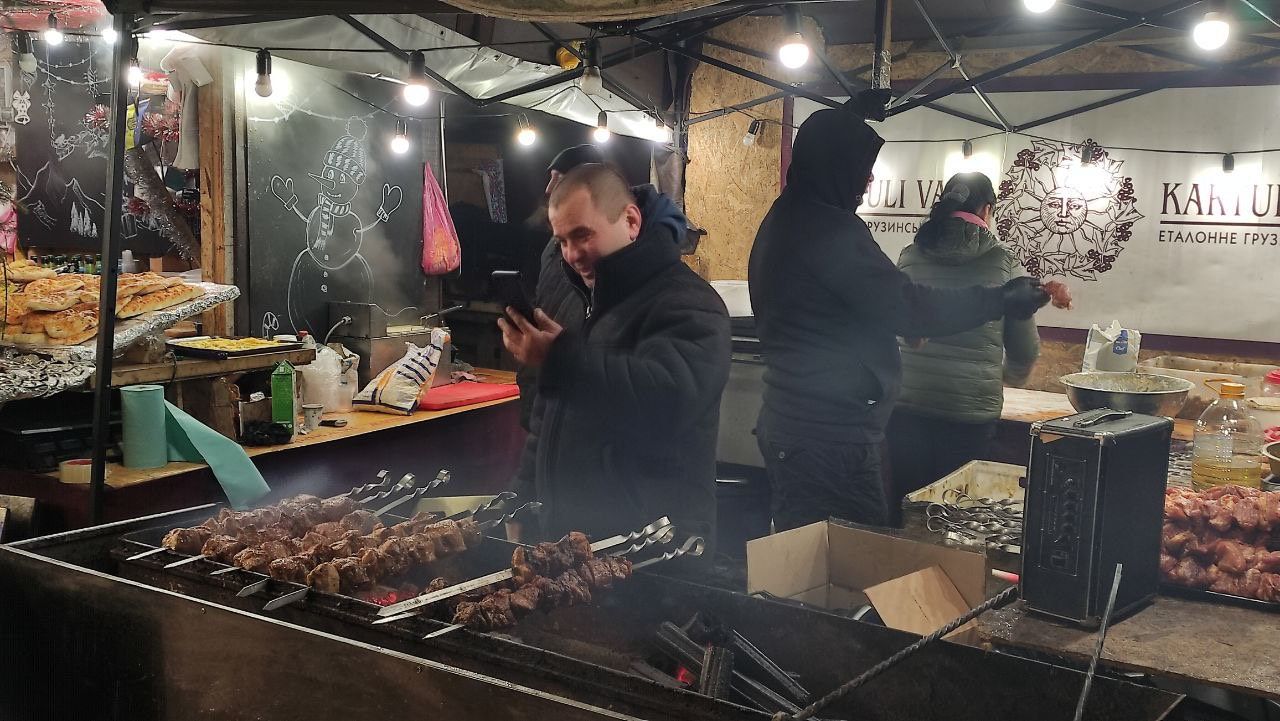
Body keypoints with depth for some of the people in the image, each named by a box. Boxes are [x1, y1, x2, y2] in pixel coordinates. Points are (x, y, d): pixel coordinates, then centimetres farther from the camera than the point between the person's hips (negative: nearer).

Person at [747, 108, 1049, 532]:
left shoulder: (783, 222, 13)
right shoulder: (830, 228, -18)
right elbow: (911, 308, -17)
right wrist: (1002, 301, -5)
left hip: (787, 424, 10)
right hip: (830, 437, -10)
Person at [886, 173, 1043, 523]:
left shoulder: (911, 257, 2)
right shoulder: (1005, 265, -3)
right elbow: (1025, 349, 5)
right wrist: (1008, 377, 26)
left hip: (908, 406, 2)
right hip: (971, 414, -2)